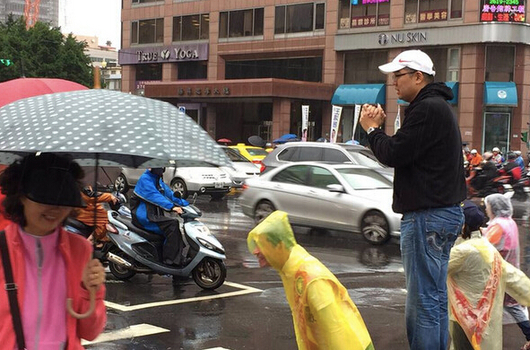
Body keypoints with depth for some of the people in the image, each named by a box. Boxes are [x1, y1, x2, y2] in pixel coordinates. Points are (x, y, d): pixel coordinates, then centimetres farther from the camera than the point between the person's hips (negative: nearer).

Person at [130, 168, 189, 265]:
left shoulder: (158, 180, 16)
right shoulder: (145, 179, -13)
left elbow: (168, 193, 14)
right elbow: (154, 196, -27)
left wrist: (185, 204, 1)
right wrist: (172, 207, -38)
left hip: (154, 215, 9)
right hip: (144, 217, -9)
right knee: (173, 224, -24)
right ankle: (170, 258, -22)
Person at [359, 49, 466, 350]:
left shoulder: (428, 109, -15)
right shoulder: (437, 106, 20)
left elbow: (394, 154, -18)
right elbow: (403, 151, 18)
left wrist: (372, 129, -1)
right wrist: (379, 128, 6)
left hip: (427, 217, -11)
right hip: (442, 212, 11)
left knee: (423, 301, -7)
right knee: (435, 297, 15)